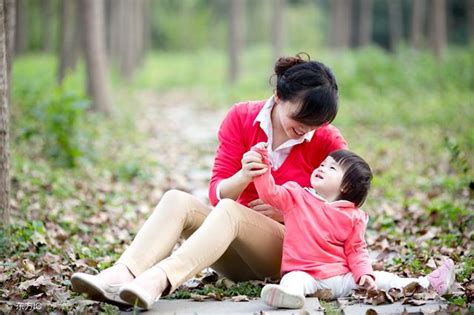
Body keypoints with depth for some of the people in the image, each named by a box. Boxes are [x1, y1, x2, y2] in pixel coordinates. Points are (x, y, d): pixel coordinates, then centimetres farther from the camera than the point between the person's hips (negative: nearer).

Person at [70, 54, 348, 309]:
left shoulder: (329, 141, -6)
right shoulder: (241, 118, -1)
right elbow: (217, 193, -5)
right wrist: (244, 176, -27)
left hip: (290, 251, -3)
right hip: (238, 256, 3)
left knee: (229, 210, -34)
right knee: (177, 200, -25)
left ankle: (158, 281, -59)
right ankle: (120, 276, -49)